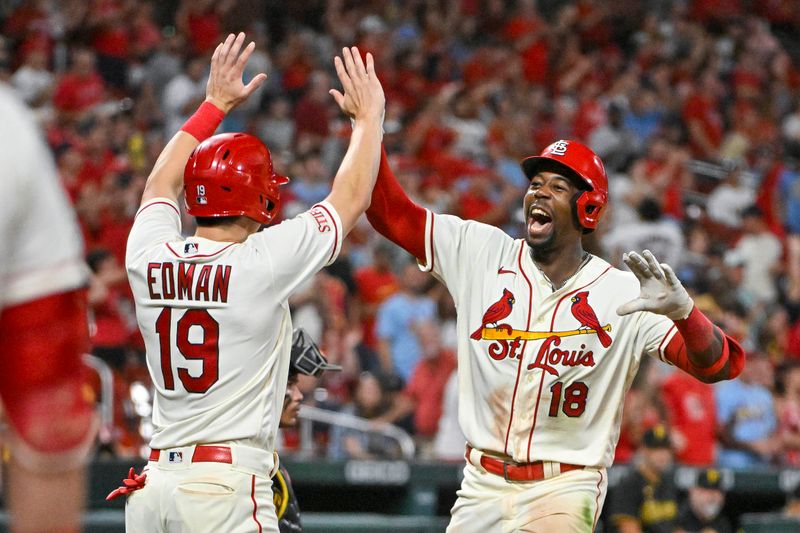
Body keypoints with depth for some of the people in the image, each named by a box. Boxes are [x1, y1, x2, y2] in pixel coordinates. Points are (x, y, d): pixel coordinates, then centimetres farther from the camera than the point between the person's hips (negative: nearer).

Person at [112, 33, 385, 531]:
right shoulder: (260, 264, -8)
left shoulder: (149, 259, 5)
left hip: (154, 485, 6)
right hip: (227, 488, -6)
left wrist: (216, 103, 35)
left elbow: (162, 183, 27)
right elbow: (351, 198, 4)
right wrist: (369, 114, 19)